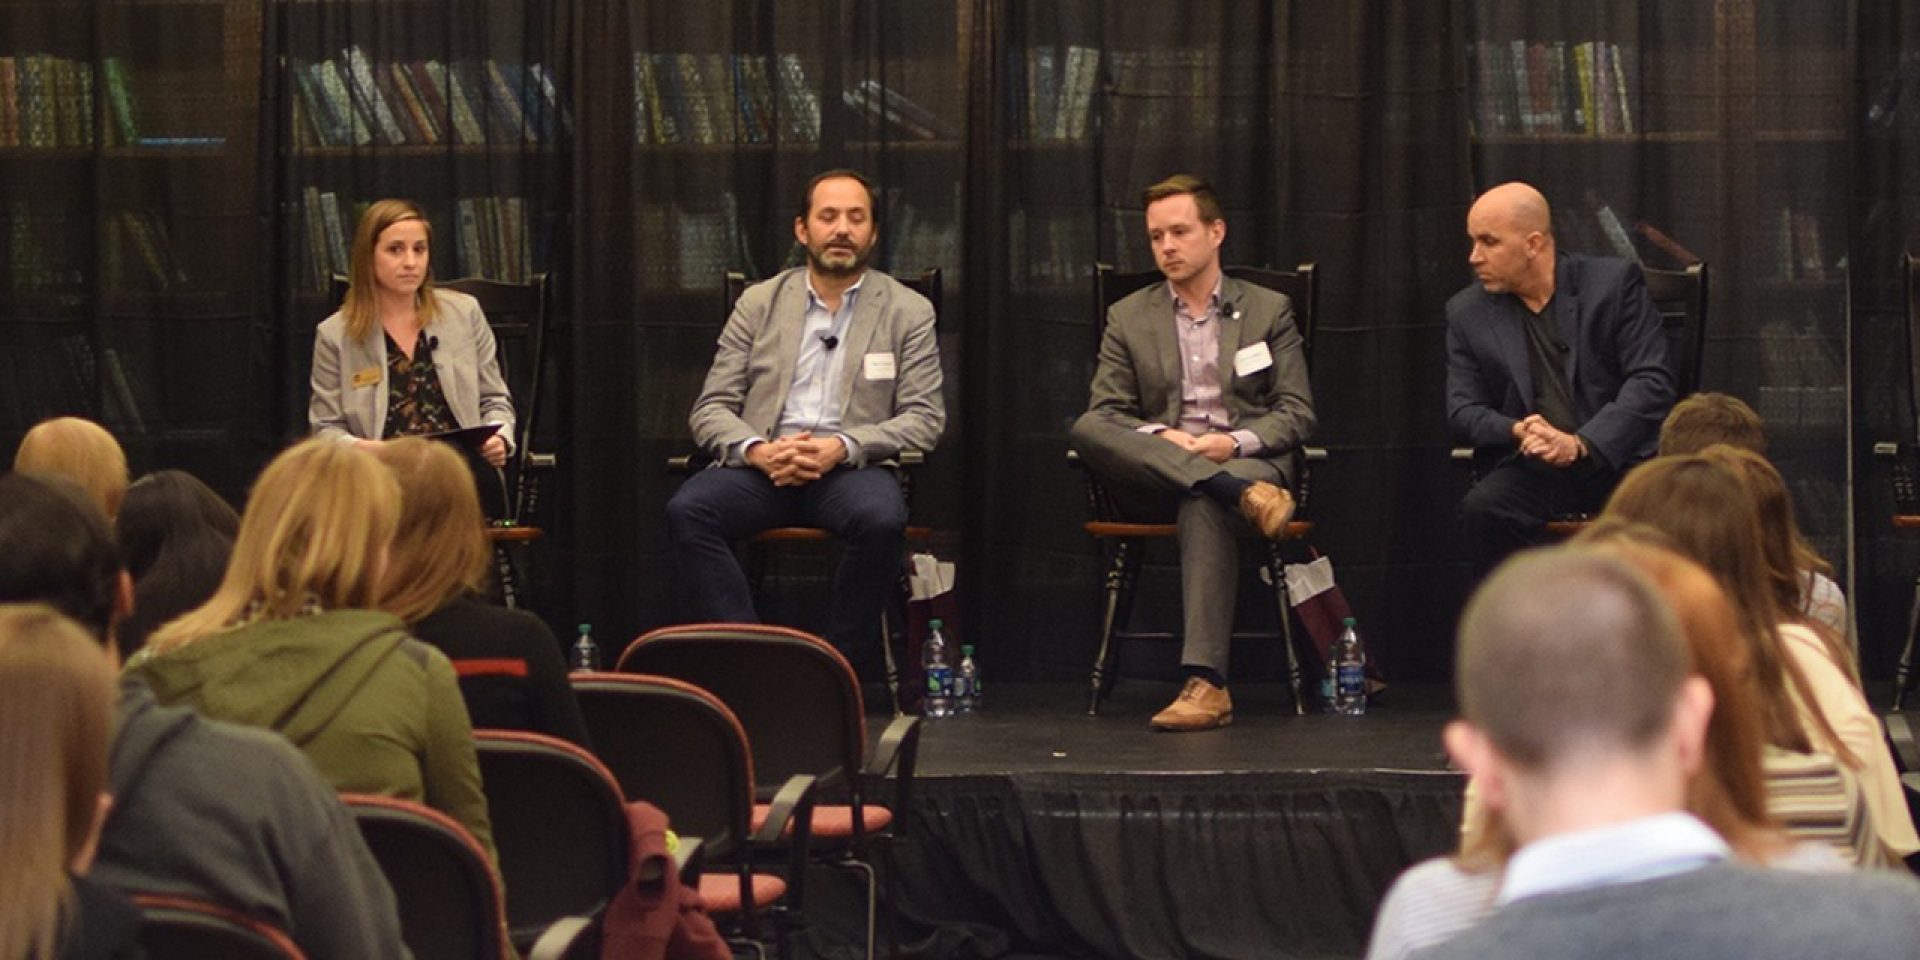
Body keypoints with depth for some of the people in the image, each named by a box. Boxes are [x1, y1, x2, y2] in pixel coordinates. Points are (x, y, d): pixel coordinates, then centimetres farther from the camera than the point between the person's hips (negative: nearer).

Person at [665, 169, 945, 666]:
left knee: (881, 519, -36)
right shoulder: (759, 303, 15)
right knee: (687, 509, -28)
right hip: (762, 465, 2)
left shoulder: (909, 311, 11)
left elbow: (925, 418, 2)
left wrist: (842, 447, -15)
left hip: (852, 467, -2)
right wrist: (757, 450, -13)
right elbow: (710, 408, 11)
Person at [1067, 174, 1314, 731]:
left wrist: (1235, 442, -13)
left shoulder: (1269, 310, 14)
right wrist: (1158, 438, -14)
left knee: (1204, 507, -40)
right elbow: (1103, 415, 8)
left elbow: (1298, 415, 7)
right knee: (1086, 431, -30)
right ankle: (1241, 495, -38)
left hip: (1246, 459, -2)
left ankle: (1206, 682, -49)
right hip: (1154, 473, 2)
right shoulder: (1129, 319, 17)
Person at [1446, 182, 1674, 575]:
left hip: (1615, 456, -2)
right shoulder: (1467, 313, 9)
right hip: (1530, 467, 2)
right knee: (1483, 509, -31)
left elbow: (1652, 382, -5)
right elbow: (1462, 410, 7)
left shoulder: (1613, 282, 1)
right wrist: (1518, 432, -16)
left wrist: (1581, 444, -19)